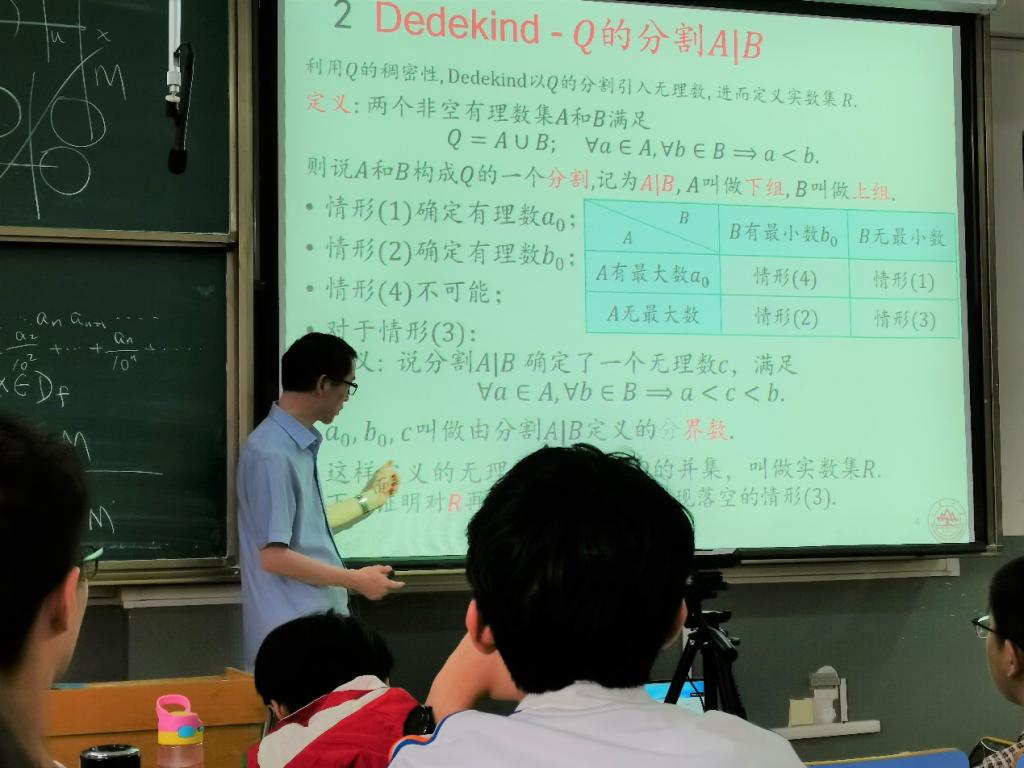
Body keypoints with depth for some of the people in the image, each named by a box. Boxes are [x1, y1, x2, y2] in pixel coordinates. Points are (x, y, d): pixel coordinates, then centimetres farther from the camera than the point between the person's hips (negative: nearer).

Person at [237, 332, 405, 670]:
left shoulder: (298, 444, 10)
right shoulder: (273, 454, -20)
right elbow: (273, 556, -21)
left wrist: (368, 500, 28)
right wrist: (354, 580, -14)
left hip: (316, 622, 9)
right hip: (293, 633, -9)